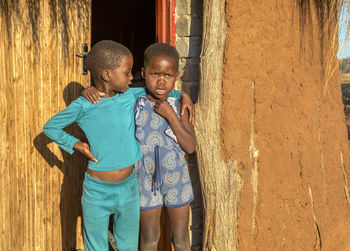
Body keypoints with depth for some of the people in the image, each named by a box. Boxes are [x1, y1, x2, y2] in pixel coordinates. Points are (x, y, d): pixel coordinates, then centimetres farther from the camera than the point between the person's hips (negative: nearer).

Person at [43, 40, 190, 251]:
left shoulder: (130, 96, -4)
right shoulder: (83, 106, -13)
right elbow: (50, 127, 1)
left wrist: (182, 97, -1)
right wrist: (75, 144, -11)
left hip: (129, 187, 4)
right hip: (97, 191, -3)